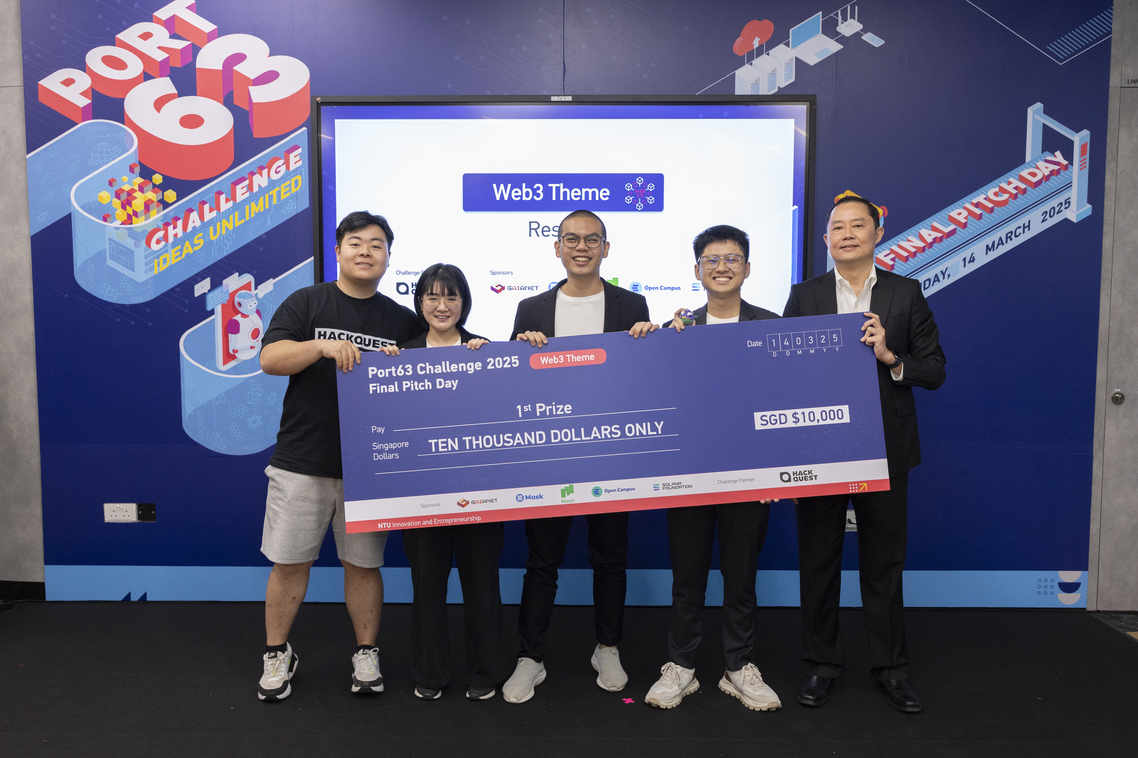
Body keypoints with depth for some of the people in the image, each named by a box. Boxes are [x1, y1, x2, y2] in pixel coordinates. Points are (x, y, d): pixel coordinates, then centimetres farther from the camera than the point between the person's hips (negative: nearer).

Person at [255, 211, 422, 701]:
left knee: (363, 564, 9)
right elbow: (270, 359, -7)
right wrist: (323, 346, -22)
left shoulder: (403, 321, 10)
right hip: (302, 462, -1)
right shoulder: (306, 303, 4)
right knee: (289, 563, 7)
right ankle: (277, 655, 26)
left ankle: (366, 654, 26)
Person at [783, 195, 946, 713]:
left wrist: (891, 358, -15)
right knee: (818, 560, 9)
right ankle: (822, 664, 25)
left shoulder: (906, 293, 5)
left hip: (884, 450, 0)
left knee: (884, 563, 10)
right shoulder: (803, 296, 5)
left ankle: (890, 667, 27)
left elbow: (935, 370, 3)